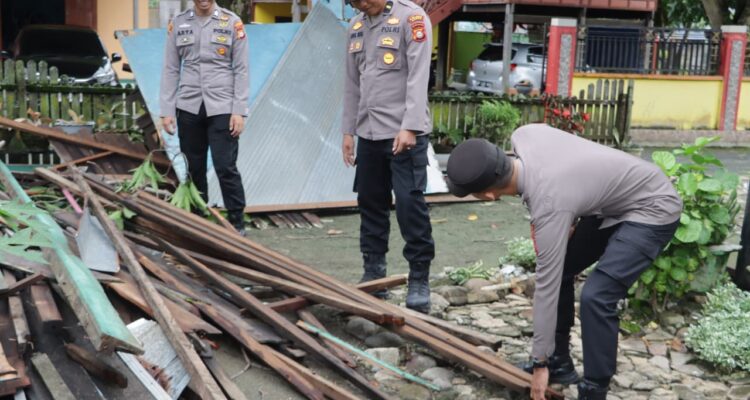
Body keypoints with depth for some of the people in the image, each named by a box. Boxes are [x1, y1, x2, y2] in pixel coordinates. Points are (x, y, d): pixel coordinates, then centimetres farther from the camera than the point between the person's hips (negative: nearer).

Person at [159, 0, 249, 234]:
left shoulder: (232, 23, 1)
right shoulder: (178, 24, 7)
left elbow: (241, 70, -1)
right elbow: (171, 70, 8)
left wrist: (239, 111, -8)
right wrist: (166, 110, 2)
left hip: (222, 108, -2)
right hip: (188, 108, 3)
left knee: (225, 167, -5)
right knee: (193, 168, 7)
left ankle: (237, 222, 8)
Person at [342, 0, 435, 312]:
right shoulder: (356, 27, 15)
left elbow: (418, 76, -13)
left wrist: (409, 127, -20)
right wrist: (348, 131, 15)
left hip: (405, 133, -6)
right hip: (369, 133, 6)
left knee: (410, 204, -7)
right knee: (370, 204, 9)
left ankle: (419, 281, 3)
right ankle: (373, 274, 20)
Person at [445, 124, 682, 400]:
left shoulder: (548, 204, -34)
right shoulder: (523, 136, -16)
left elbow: (547, 287, -26)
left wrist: (540, 363, -16)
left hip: (652, 209, -10)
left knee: (596, 297, -22)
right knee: (560, 271, 9)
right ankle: (559, 363, 21)